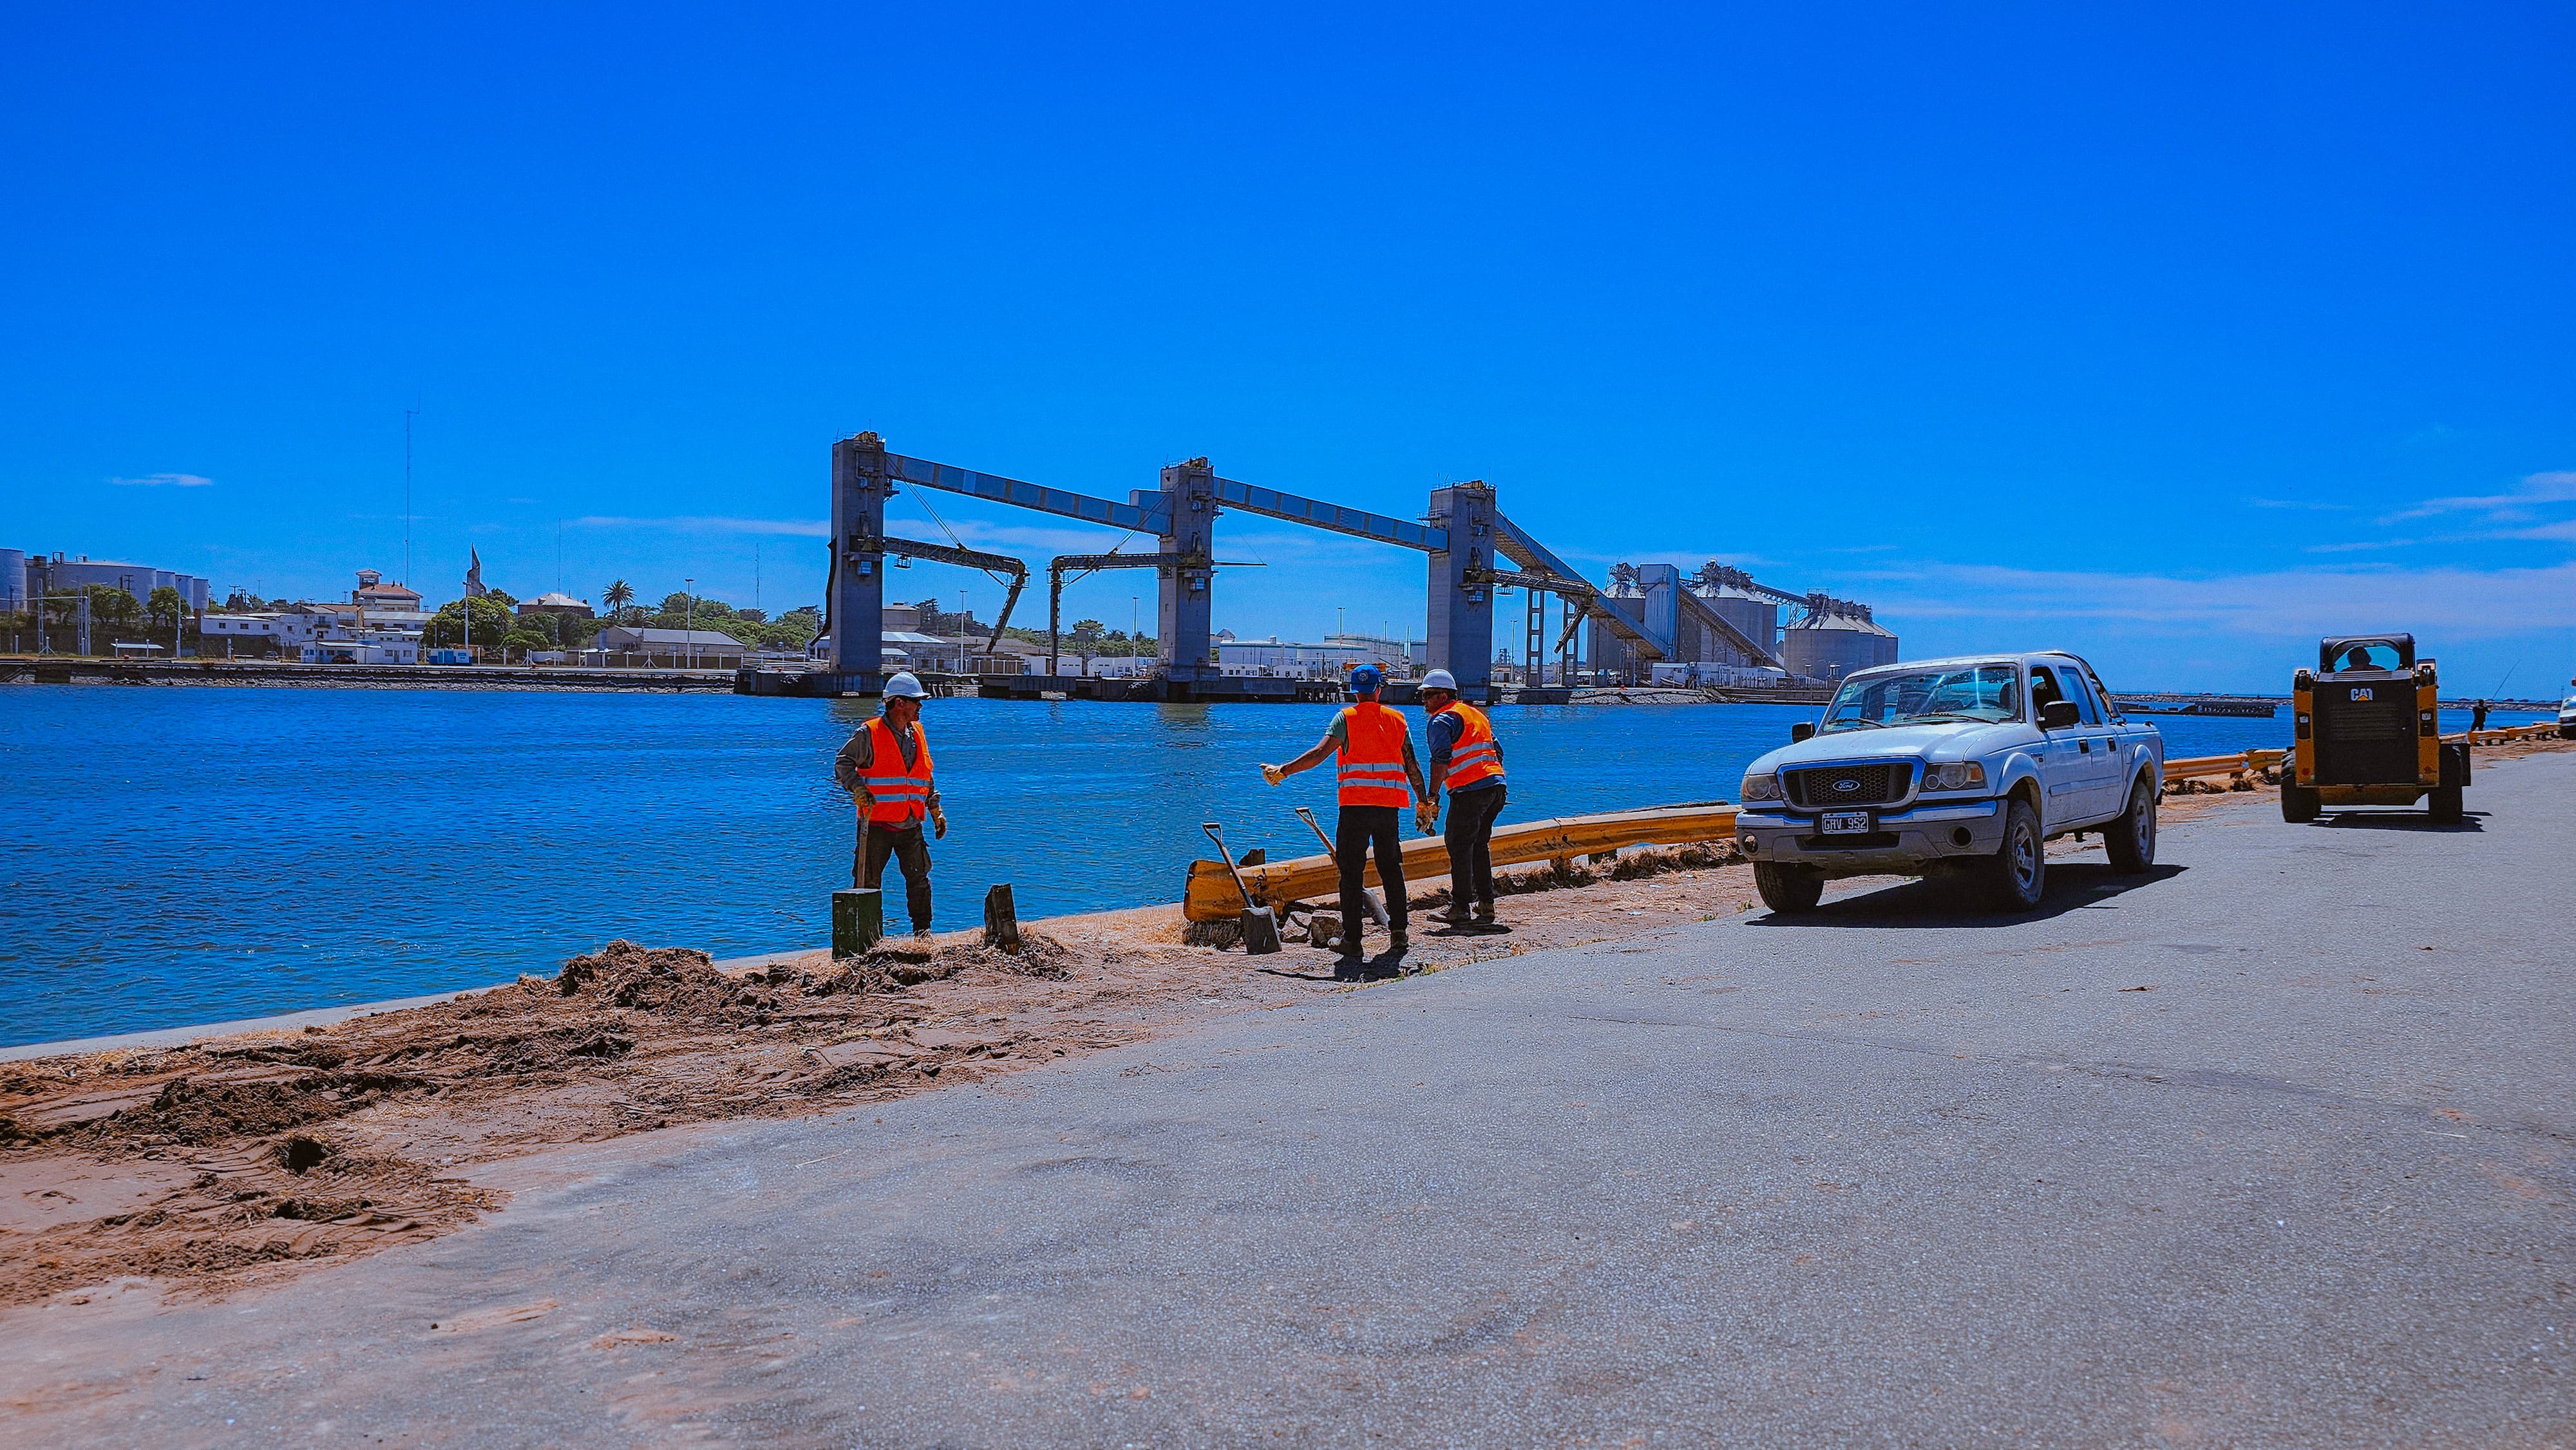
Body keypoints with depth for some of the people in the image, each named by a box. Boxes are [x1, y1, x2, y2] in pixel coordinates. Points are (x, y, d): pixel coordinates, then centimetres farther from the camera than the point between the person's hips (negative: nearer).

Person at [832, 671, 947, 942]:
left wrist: (935, 809, 17)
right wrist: (857, 788, -20)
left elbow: (926, 777, 21)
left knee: (919, 879, 4)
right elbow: (843, 762, -5)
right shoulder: (869, 733, -7)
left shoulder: (917, 734, 13)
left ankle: (922, 931, 14)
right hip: (876, 823, -5)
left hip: (910, 826, 5)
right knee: (868, 881, 1)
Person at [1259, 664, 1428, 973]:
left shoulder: (1347, 718, -1)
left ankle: (1352, 941, 0)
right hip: (1389, 807, 3)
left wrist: (1283, 771, -10)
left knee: (1352, 873, 1)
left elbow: (1320, 752, -13)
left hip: (1355, 805, -3)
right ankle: (1398, 933, 14)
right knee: (1392, 869, 15)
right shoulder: (1397, 719, 9)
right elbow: (1412, 765, 8)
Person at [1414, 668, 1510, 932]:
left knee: (1458, 845, -4)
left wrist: (1431, 797, -16)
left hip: (1470, 791, -9)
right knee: (1480, 845, 17)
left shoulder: (1441, 720, -4)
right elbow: (1497, 751, 24)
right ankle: (1485, 905, 20)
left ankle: (1461, 909, -6)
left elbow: (1441, 760, -16)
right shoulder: (1476, 714, 23)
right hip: (1496, 785, 9)